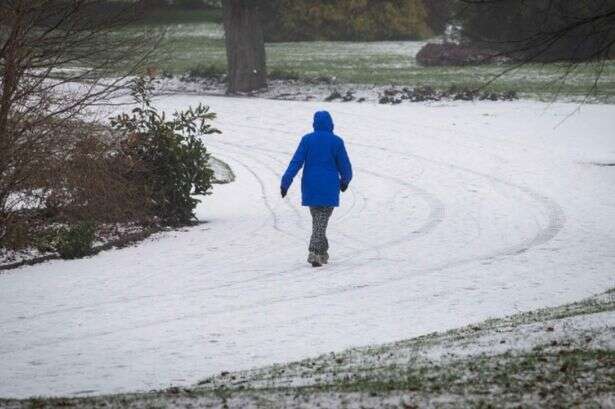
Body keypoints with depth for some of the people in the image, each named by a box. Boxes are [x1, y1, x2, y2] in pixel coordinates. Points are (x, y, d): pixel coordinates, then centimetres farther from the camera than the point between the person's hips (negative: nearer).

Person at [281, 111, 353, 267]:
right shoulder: (336, 141, -4)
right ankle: (314, 253, -17)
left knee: (317, 219, 17)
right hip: (329, 189, -2)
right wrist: (345, 181, 22)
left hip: (310, 188, 2)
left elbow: (296, 162, -7)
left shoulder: (307, 140, -2)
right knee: (322, 221, -1)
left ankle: (322, 252, 22)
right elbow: (345, 165, 2)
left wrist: (285, 183, -8)